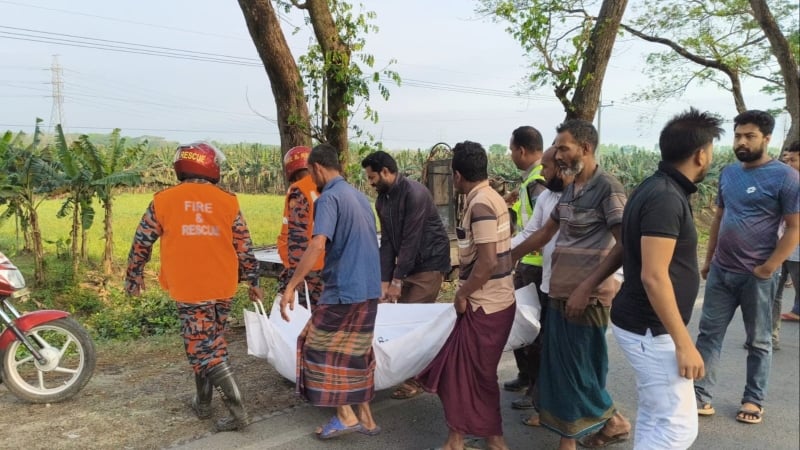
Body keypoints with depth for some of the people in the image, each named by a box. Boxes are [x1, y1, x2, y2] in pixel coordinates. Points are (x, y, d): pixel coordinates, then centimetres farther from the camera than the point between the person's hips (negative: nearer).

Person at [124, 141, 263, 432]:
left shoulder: (163, 200, -1)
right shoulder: (228, 202, 2)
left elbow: (142, 242, 7)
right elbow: (244, 248, 4)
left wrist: (133, 276, 21)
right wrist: (253, 282, 15)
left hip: (188, 289, -3)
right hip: (223, 287, 3)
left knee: (203, 351, 2)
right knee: (210, 345, 19)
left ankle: (238, 411, -1)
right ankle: (203, 403, 32)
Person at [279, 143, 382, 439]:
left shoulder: (329, 197, -13)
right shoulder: (360, 197, 14)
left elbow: (318, 245, -26)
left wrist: (291, 286, -26)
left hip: (343, 290, -8)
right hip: (368, 289, 8)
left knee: (323, 349, 7)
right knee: (354, 352, 16)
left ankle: (346, 416, 9)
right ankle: (365, 418, 21)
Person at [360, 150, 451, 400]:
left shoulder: (415, 193, -21)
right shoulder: (382, 200, 4)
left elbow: (411, 239, -23)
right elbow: (387, 242, 3)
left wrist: (396, 280, -20)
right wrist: (384, 281, -4)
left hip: (429, 263, -8)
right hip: (407, 264, 8)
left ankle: (415, 380, 2)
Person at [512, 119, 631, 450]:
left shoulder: (607, 187, -13)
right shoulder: (570, 189, 12)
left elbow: (624, 246, -18)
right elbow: (545, 232, 22)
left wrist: (585, 287, -22)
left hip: (585, 296, -8)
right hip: (560, 291, 8)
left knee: (576, 369, 2)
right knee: (560, 367, 15)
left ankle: (612, 422, 23)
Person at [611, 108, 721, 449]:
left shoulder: (659, 189, 10)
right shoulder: (667, 198, -22)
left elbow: (627, 251, 16)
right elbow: (653, 276, -27)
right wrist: (684, 343, -23)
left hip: (644, 323, 10)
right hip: (650, 329, -10)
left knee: (654, 417, 20)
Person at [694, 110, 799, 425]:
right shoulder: (728, 173, 7)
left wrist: (768, 268, -16)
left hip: (756, 275, -5)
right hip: (721, 271, 6)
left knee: (758, 341, 11)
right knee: (709, 333, 6)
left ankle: (754, 400, 25)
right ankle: (700, 397, 13)